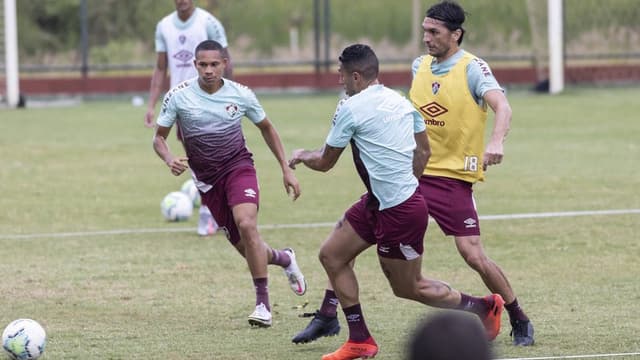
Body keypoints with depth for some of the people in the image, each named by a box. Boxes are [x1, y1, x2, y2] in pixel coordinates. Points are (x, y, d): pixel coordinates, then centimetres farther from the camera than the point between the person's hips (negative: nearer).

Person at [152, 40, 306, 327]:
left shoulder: (241, 95, -6)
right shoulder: (178, 97, -9)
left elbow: (266, 128, 11)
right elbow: (159, 137, 0)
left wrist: (286, 169, 9)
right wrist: (170, 161, -21)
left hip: (238, 166, -1)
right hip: (207, 179, 1)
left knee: (246, 224, -28)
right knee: (246, 248, 0)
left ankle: (263, 303, -20)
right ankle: (283, 258, 37)